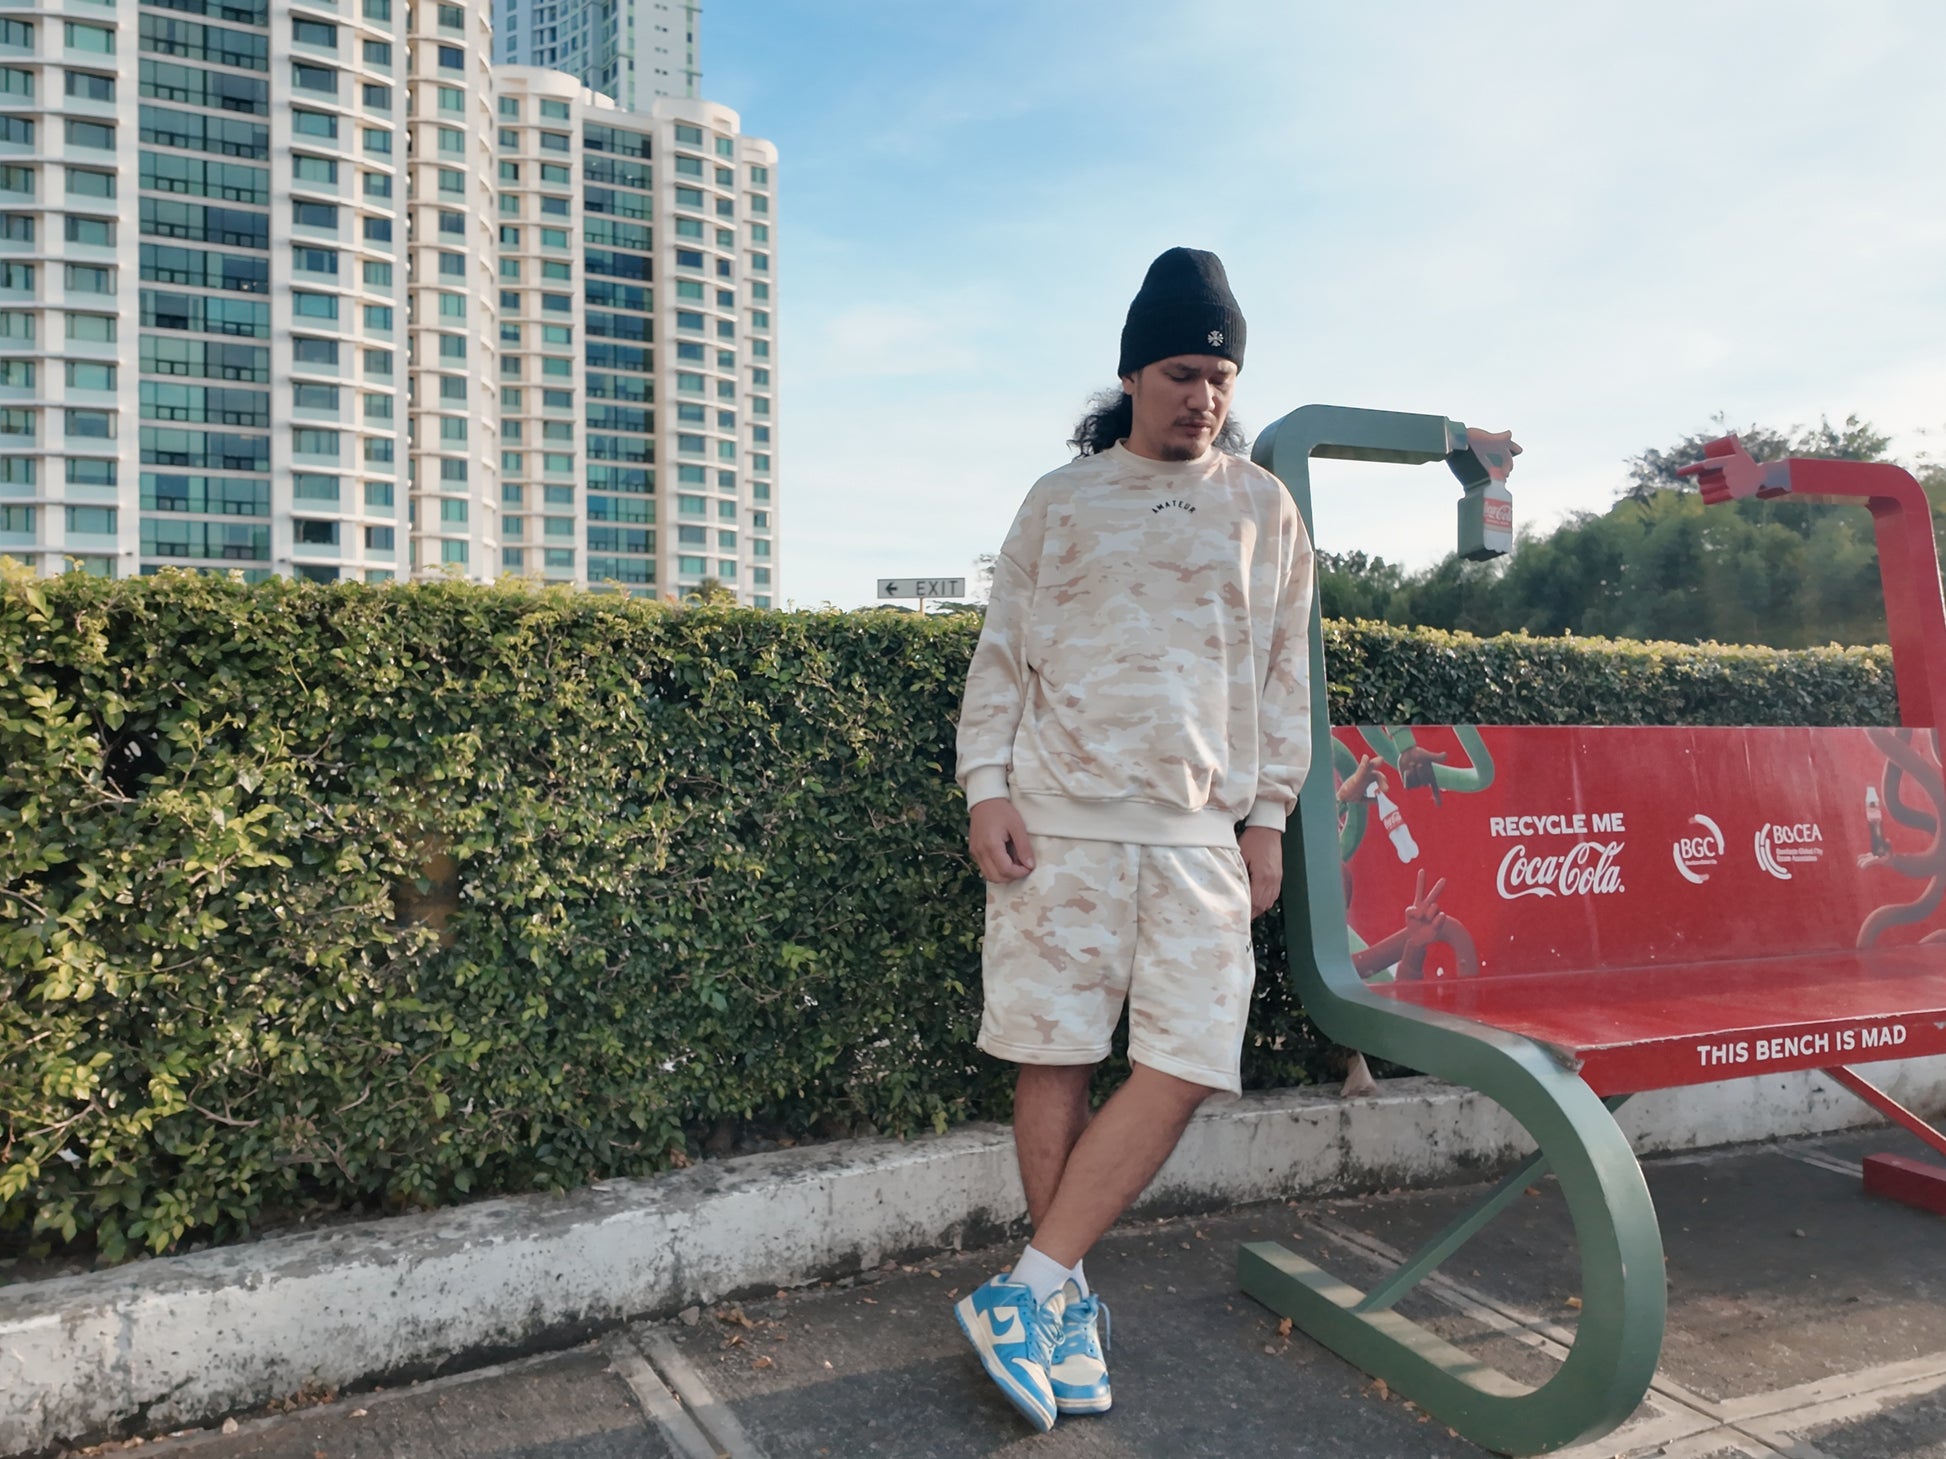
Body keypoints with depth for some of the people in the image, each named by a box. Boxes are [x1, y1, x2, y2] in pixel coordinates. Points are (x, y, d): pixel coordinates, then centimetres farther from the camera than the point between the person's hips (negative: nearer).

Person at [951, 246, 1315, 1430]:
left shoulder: (1266, 509, 12)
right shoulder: (1061, 499, 9)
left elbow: (1285, 674, 13)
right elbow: (1001, 656, 8)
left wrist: (1268, 818, 6)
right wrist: (986, 786, -3)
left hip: (1200, 832, 2)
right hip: (1056, 822, -1)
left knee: (1188, 1064, -8)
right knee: (1054, 1056, 1)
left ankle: (1024, 1293, 3)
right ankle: (1065, 1302, 18)